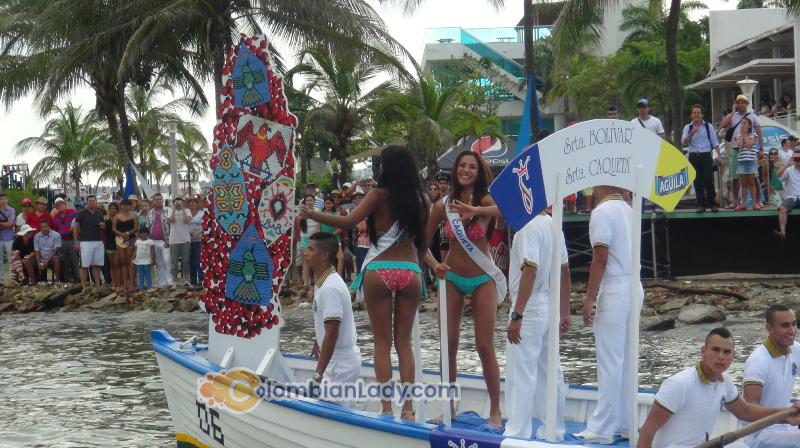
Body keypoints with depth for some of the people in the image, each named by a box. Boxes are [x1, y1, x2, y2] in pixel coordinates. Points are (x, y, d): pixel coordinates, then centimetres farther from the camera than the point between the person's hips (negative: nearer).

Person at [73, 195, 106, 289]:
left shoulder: (99, 213, 14)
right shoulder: (81, 213, 0)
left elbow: (104, 227, 26)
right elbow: (75, 227, -2)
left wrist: (103, 226, 0)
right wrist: (76, 242, -8)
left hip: (98, 242, 4)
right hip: (85, 242, -4)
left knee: (96, 265, 6)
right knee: (84, 266, -4)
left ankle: (97, 285, 11)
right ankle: (84, 287, -2)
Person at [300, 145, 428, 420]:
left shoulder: (380, 195, -5)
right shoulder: (418, 200, 7)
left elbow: (349, 221, -13)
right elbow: (423, 242, 14)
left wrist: (312, 215, -6)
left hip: (380, 271, -3)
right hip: (410, 272, 3)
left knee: (382, 343, 3)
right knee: (404, 342, 9)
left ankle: (387, 407, 0)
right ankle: (408, 407, 4)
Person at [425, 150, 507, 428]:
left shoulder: (485, 200, -9)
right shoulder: (443, 205, -1)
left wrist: (476, 210, -48)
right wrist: (434, 265, -7)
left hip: (482, 279, -3)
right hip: (452, 278, 3)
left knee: (485, 346, -2)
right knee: (448, 345, 5)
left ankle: (495, 411, 8)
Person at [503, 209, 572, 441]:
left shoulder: (530, 228, -17)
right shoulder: (552, 225, 11)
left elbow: (530, 271, -24)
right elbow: (564, 271, 15)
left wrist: (516, 315, -23)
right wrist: (565, 313, 20)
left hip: (529, 309, -9)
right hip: (549, 308, 9)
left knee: (520, 375, -5)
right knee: (549, 373, 15)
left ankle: (516, 434, -4)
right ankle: (555, 431, 22)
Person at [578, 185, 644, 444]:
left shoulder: (602, 212, -12)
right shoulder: (628, 210, 11)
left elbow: (601, 258, -16)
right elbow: (626, 254, 11)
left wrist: (589, 298, -12)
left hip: (614, 291, -8)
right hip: (634, 287, 8)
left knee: (610, 362, -5)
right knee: (627, 360, 13)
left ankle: (602, 428, -1)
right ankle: (625, 423, 18)